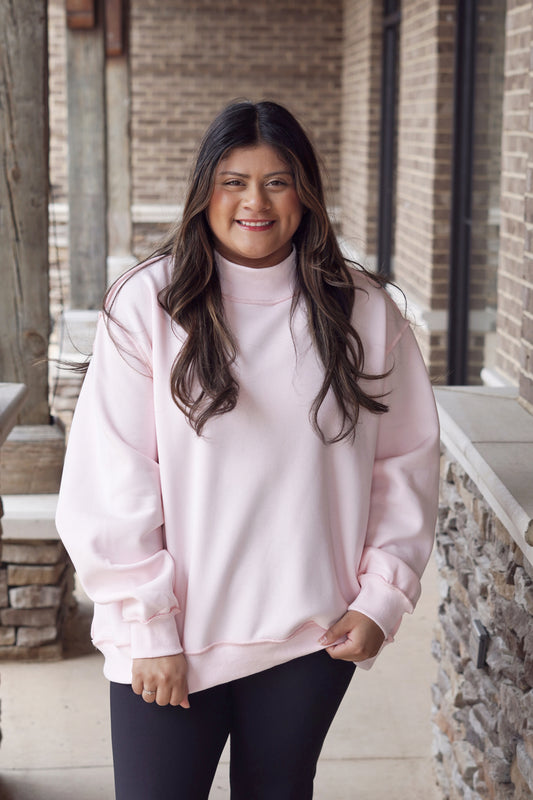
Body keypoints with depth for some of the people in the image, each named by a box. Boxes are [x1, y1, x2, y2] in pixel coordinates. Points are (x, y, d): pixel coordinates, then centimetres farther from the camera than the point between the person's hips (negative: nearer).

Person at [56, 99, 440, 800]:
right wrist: (147, 628, -10)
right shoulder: (148, 304, -7)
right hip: (169, 641, -2)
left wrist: (382, 597, 0)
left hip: (312, 637, 2)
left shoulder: (366, 312, 1)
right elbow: (110, 482, -8)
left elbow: (407, 461, 6)